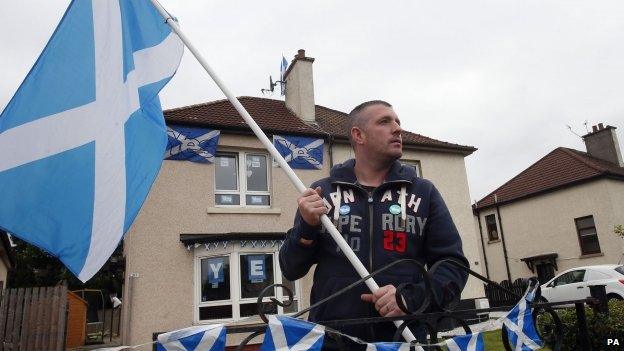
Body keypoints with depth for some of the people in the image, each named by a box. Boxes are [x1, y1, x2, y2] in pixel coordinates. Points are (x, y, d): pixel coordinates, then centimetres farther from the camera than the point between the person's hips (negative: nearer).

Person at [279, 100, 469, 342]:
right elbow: (291, 270, 5)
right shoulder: (321, 193, 4)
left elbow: (453, 264, 2)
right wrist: (306, 228, -13)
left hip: (406, 336, 0)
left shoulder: (424, 192, 6)